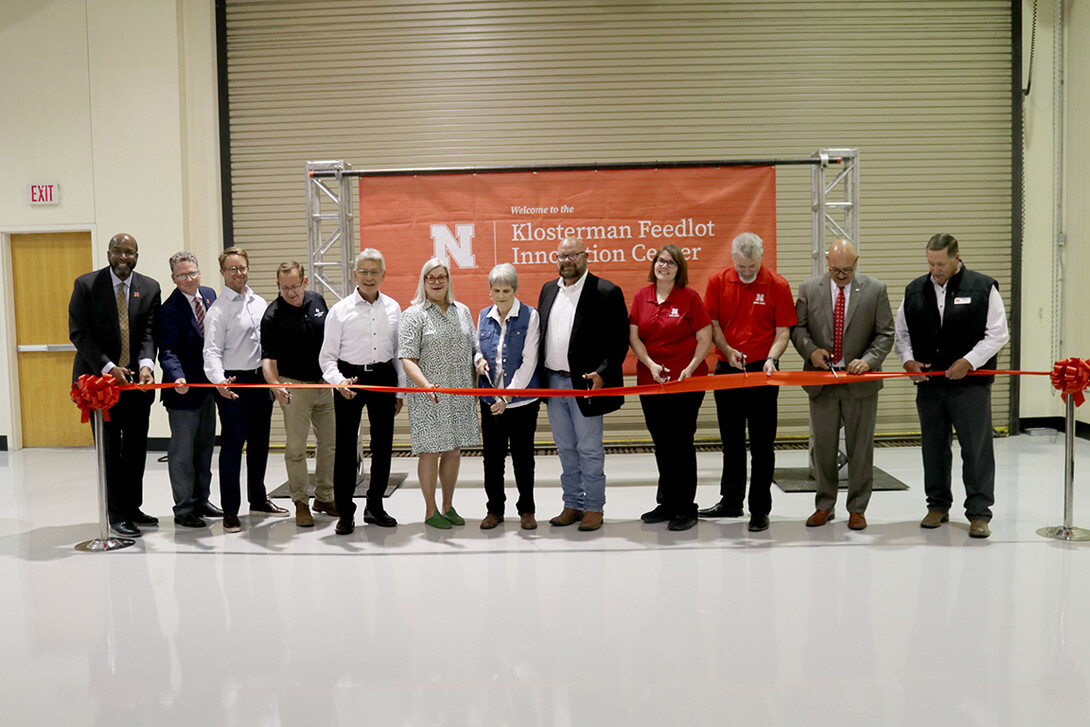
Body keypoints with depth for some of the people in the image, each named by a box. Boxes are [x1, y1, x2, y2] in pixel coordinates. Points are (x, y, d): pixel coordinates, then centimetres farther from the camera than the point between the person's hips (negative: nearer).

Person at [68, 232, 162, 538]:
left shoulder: (150, 288, 5)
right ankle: (116, 514, 9)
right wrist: (108, 368, -18)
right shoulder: (86, 285, -3)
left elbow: (148, 333, -1)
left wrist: (146, 364, -20)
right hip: (100, 377, -3)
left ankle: (133, 508, 21)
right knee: (110, 449, 0)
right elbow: (79, 333, -7)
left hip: (137, 380, 3)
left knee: (136, 448, 9)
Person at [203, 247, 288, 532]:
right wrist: (219, 382, -32)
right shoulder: (218, 310, -8)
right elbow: (212, 351, -15)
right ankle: (230, 511, 6)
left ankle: (258, 500, 31)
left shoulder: (260, 303, 12)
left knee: (259, 443, 16)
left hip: (261, 380, 6)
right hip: (234, 384, -6)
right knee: (232, 446, -3)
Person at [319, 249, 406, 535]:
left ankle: (375, 507, 26)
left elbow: (399, 351, 11)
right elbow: (327, 355, -2)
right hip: (350, 378, -3)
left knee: (383, 444, 10)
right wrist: (339, 381, -20)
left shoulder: (393, 308, 7)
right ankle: (345, 513, 11)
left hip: (384, 377, 3)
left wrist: (400, 391, 10)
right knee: (346, 446, -1)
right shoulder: (340, 310, -2)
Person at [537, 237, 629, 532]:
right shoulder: (548, 290, 12)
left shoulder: (606, 292, -8)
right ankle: (572, 505, 25)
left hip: (586, 384, -6)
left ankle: (594, 508, 15)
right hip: (553, 383, 6)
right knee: (566, 450, 14)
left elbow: (620, 340, -10)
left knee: (589, 450, 2)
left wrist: (602, 373, -20)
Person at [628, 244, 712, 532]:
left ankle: (686, 508, 9)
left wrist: (690, 369, -14)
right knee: (662, 444, 12)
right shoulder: (641, 297, 8)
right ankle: (667, 503, 25)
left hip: (685, 382, -4)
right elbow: (634, 337, 5)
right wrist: (651, 365, -8)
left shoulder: (690, 297, -3)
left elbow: (705, 339, -4)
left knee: (681, 443, -2)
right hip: (650, 381, 4)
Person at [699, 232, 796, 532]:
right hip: (727, 369, 3)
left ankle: (760, 510, 11)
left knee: (762, 445, 1)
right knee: (731, 441, 14)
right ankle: (731, 502, 27)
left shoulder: (777, 286, -4)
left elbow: (783, 331, -4)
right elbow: (712, 323, 3)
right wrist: (728, 350, -13)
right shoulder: (718, 281, 1)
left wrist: (771, 358, -21)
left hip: (762, 372, -3)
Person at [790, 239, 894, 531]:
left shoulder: (875, 290, 0)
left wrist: (868, 360, -16)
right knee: (823, 446, 8)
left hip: (860, 380, -1)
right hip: (821, 380, 1)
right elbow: (797, 327, 6)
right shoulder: (809, 289, 2)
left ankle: (857, 509, 19)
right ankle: (824, 505, 23)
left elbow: (885, 334, 0)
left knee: (860, 447, 6)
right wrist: (811, 350, -12)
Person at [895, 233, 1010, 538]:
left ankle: (979, 513, 8)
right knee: (933, 447, 11)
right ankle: (938, 506, 24)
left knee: (976, 447, -1)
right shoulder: (915, 290, 8)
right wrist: (908, 360, -1)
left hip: (970, 384, -3)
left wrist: (968, 361, -13)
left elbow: (998, 334, -3)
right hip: (928, 383, 4)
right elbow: (901, 333, 15)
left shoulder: (982, 287, -2)